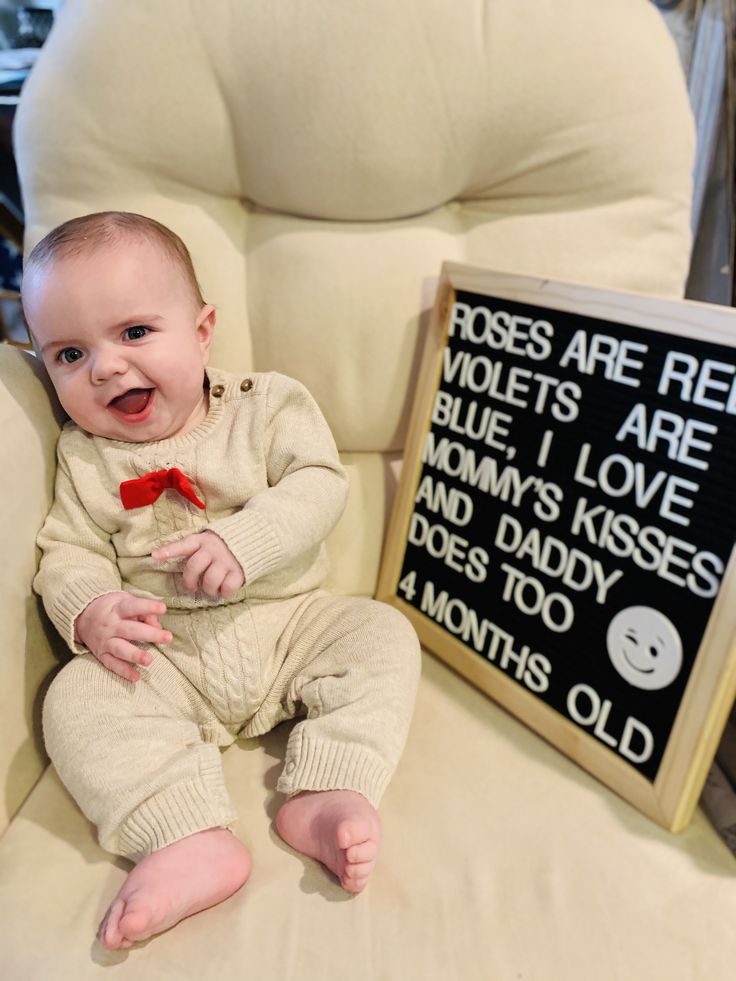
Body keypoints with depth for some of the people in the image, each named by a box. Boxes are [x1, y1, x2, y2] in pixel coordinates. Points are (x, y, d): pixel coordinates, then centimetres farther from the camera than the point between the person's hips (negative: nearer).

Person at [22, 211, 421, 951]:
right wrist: (89, 610, -20)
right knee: (76, 702, -21)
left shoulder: (266, 403, -3)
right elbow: (68, 553, 2)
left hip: (290, 621, 0)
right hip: (165, 655, 1)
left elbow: (317, 485, -11)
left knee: (383, 636, -18)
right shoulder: (81, 456, 4)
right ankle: (191, 841, -28)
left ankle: (321, 799, -24)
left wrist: (245, 541, -27)